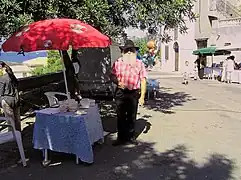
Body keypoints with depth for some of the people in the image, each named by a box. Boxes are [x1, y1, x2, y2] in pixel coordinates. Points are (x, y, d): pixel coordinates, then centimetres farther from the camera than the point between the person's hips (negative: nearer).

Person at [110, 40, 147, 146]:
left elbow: (143, 81, 1)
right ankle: (121, 137, 18)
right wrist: (118, 82, -15)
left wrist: (142, 96, -5)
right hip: (121, 93, 0)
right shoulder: (118, 62, 3)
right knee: (120, 116, 6)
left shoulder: (139, 64, 2)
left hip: (134, 94, 0)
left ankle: (131, 136, 27)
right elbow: (112, 76, 7)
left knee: (132, 116, 11)